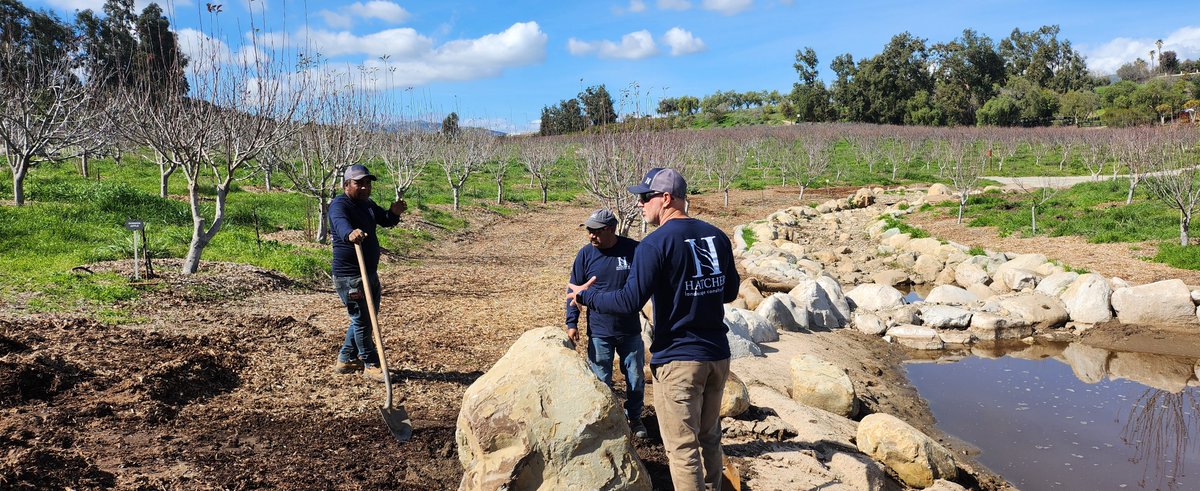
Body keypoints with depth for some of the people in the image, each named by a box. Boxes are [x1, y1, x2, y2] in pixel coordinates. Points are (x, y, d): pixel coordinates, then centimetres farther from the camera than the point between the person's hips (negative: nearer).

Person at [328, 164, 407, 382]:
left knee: (367, 318, 17)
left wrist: (394, 213, -12)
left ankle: (346, 359, 30)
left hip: (370, 273, 10)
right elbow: (340, 222, -35)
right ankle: (371, 364, 10)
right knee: (362, 319, -2)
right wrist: (350, 233, -59)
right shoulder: (339, 204, -14)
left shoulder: (368, 205, 14)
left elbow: (385, 220, 12)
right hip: (349, 276, -9)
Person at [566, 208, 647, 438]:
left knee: (636, 379, 12)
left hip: (631, 331, 0)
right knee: (601, 382, 8)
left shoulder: (633, 249, -7)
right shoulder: (586, 254, -5)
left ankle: (634, 417, 33)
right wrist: (572, 323, -4)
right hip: (599, 332, 0)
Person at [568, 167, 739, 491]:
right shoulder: (716, 236, 5)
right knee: (709, 438, 21)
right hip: (718, 355, 7)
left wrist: (586, 297, -2)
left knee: (683, 449, 3)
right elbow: (730, 292, 13)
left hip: (678, 359, -7)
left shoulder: (656, 243, -14)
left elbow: (631, 301, -17)